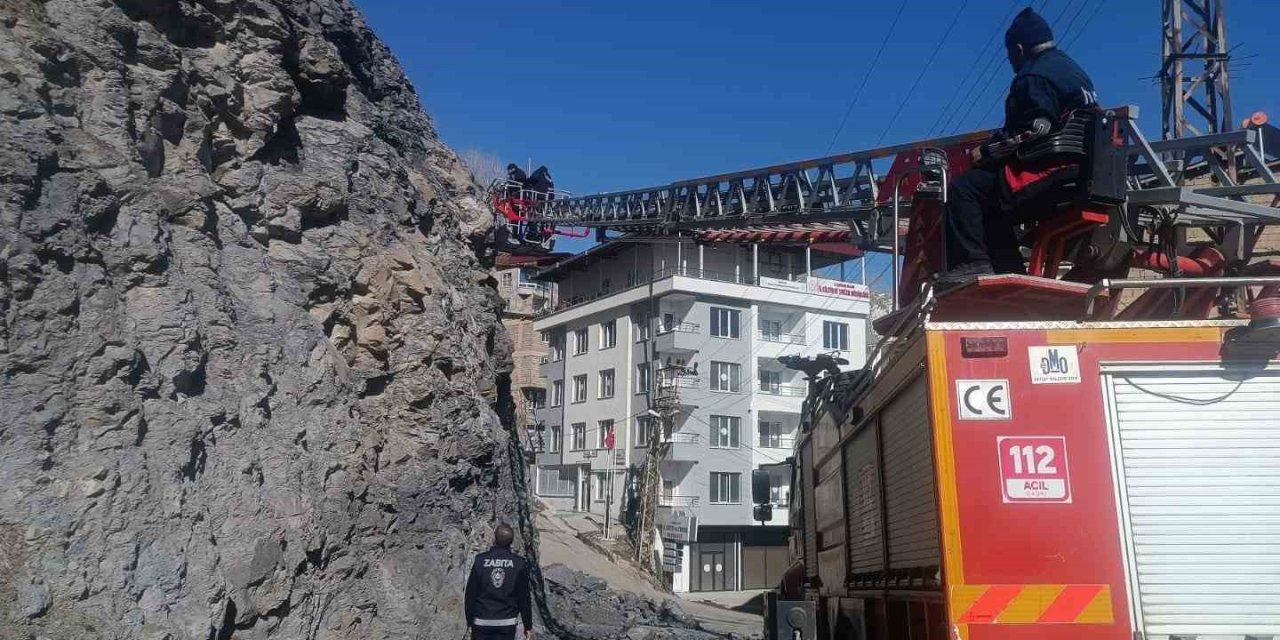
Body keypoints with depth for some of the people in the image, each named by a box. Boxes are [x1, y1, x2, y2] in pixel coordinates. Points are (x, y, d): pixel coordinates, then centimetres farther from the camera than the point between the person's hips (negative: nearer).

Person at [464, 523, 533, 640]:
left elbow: (470, 593, -1)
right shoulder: (519, 564, -5)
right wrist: (528, 626, 7)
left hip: (481, 622, 0)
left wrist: (470, 621, 9)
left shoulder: (480, 560, -6)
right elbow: (524, 598, -2)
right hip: (507, 623, 0)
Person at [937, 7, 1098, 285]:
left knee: (966, 188, -14)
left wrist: (986, 152, -12)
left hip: (1052, 169, -11)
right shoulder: (1068, 67, 23)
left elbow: (1030, 132, -22)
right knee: (990, 199, 22)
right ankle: (1009, 269, 14)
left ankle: (972, 261, -23)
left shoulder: (1035, 77, -11)